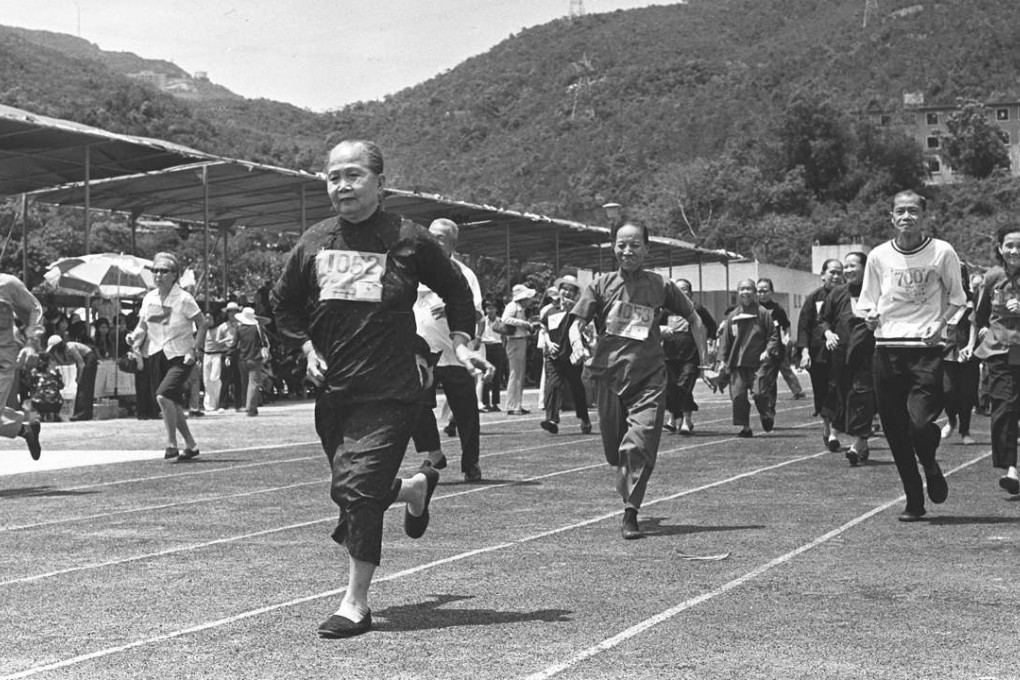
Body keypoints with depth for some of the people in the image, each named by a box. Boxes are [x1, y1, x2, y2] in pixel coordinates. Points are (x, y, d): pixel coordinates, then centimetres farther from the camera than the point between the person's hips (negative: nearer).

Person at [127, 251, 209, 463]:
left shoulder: (183, 298, -11)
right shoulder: (149, 298, 4)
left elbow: (201, 323, -6)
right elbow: (143, 326, 12)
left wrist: (194, 351, -13)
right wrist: (135, 337, -10)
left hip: (180, 357, -6)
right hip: (157, 356, 6)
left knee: (163, 395, -24)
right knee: (173, 404, 11)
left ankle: (171, 445, -13)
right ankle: (191, 445, 26)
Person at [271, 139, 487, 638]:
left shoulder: (409, 240, -4)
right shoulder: (313, 244, 5)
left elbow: (456, 292, 13)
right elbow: (284, 306, 19)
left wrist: (460, 340, 2)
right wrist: (307, 346, 5)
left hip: (390, 389, -5)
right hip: (333, 387, 5)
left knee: (357, 485, -14)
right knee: (350, 489, 12)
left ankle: (356, 603, -2)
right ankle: (415, 488, 45)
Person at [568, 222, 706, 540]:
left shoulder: (660, 286, 3)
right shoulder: (601, 285, 3)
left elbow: (693, 318, 14)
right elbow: (577, 322, -1)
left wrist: (704, 358, 10)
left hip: (649, 378, -2)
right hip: (610, 374, 2)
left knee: (640, 444, -17)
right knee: (614, 450, 11)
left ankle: (630, 513, -14)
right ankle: (627, 488, 39)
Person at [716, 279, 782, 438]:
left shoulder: (763, 313, 1)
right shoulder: (732, 316, 10)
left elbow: (774, 335, 3)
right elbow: (724, 339, 11)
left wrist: (768, 351, -11)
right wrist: (721, 360, 4)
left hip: (758, 362, -3)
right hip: (737, 363, 3)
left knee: (759, 392, -13)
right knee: (737, 394, -3)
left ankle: (768, 416, 17)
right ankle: (745, 427, 7)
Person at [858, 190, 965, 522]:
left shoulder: (942, 252, -1)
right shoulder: (878, 256, 5)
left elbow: (956, 297, 9)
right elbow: (867, 304, 14)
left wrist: (940, 323, -7)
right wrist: (870, 317, -8)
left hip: (926, 348, -3)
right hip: (887, 348, 3)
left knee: (921, 423, -18)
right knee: (895, 430, 4)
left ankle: (930, 465, 18)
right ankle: (914, 501, 19)